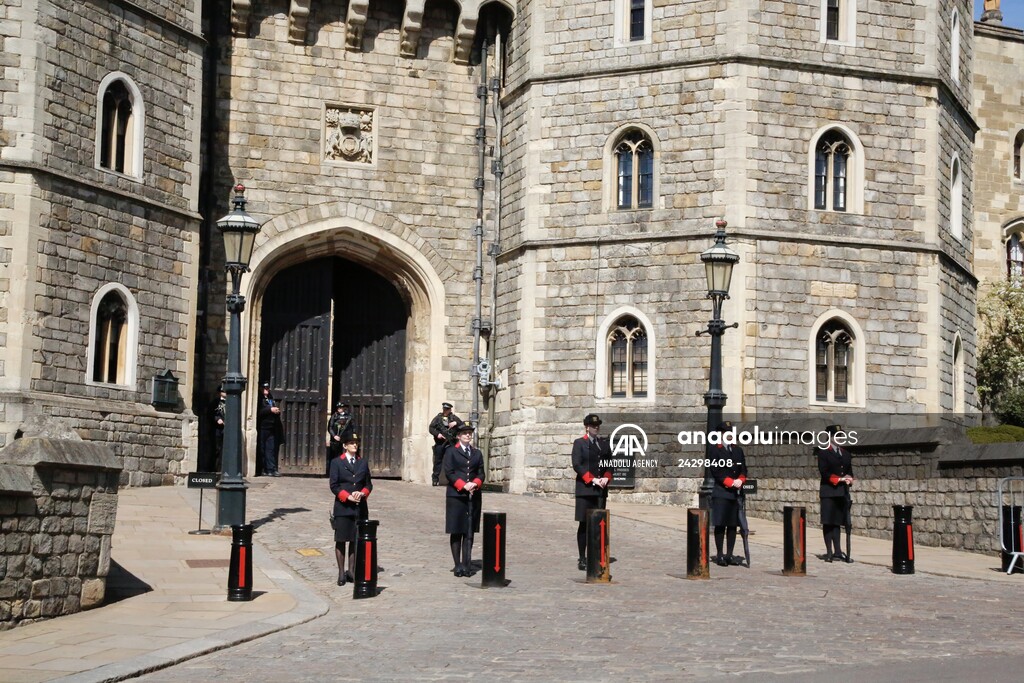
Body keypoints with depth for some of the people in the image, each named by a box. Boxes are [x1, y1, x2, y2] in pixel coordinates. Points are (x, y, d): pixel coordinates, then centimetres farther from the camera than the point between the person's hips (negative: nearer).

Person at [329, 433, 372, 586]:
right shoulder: (336, 463, 0)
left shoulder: (363, 463, 11)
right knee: (341, 540, 0)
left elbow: (369, 484, 12)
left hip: (360, 508, 3)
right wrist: (348, 497, -15)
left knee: (355, 540, 6)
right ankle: (341, 573, 6)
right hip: (342, 507, -3)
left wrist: (362, 493, -8)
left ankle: (351, 570, 15)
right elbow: (334, 486, -4)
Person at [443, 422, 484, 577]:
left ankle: (467, 564, 3)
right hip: (456, 496, -3)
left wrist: (475, 484, -10)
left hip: (474, 496, 3)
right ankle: (458, 565, 2)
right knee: (456, 532, -1)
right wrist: (463, 485, -15)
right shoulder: (451, 452, 4)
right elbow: (449, 473, -4)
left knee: (470, 532, 1)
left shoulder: (477, 453, 16)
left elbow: (481, 473, 11)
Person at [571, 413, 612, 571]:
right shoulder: (579, 443, 1)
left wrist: (606, 478, -5)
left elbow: (610, 465, 15)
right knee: (584, 524, -3)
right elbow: (577, 465, -8)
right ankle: (582, 559, 0)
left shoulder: (604, 444, 15)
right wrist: (593, 480, -15)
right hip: (585, 489, -4)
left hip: (601, 490, 4)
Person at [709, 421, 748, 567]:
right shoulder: (715, 451, -1)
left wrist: (740, 481, -7)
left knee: (733, 525, 6)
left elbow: (743, 470, 13)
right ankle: (719, 555, 0)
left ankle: (730, 555, 11)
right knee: (720, 525, -4)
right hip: (721, 492, -5)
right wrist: (731, 482, -15)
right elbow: (716, 471, -9)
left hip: (736, 493, 5)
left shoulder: (738, 450, 16)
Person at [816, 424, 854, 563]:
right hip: (828, 492, -5)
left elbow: (850, 472, 19)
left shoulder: (846, 454, 18)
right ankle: (829, 552, 1)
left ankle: (837, 551, 4)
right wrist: (839, 479, -16)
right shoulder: (823, 453, -2)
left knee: (837, 522, 5)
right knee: (828, 523, -2)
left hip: (843, 492, 5)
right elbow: (824, 472, -11)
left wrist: (849, 479, -3)